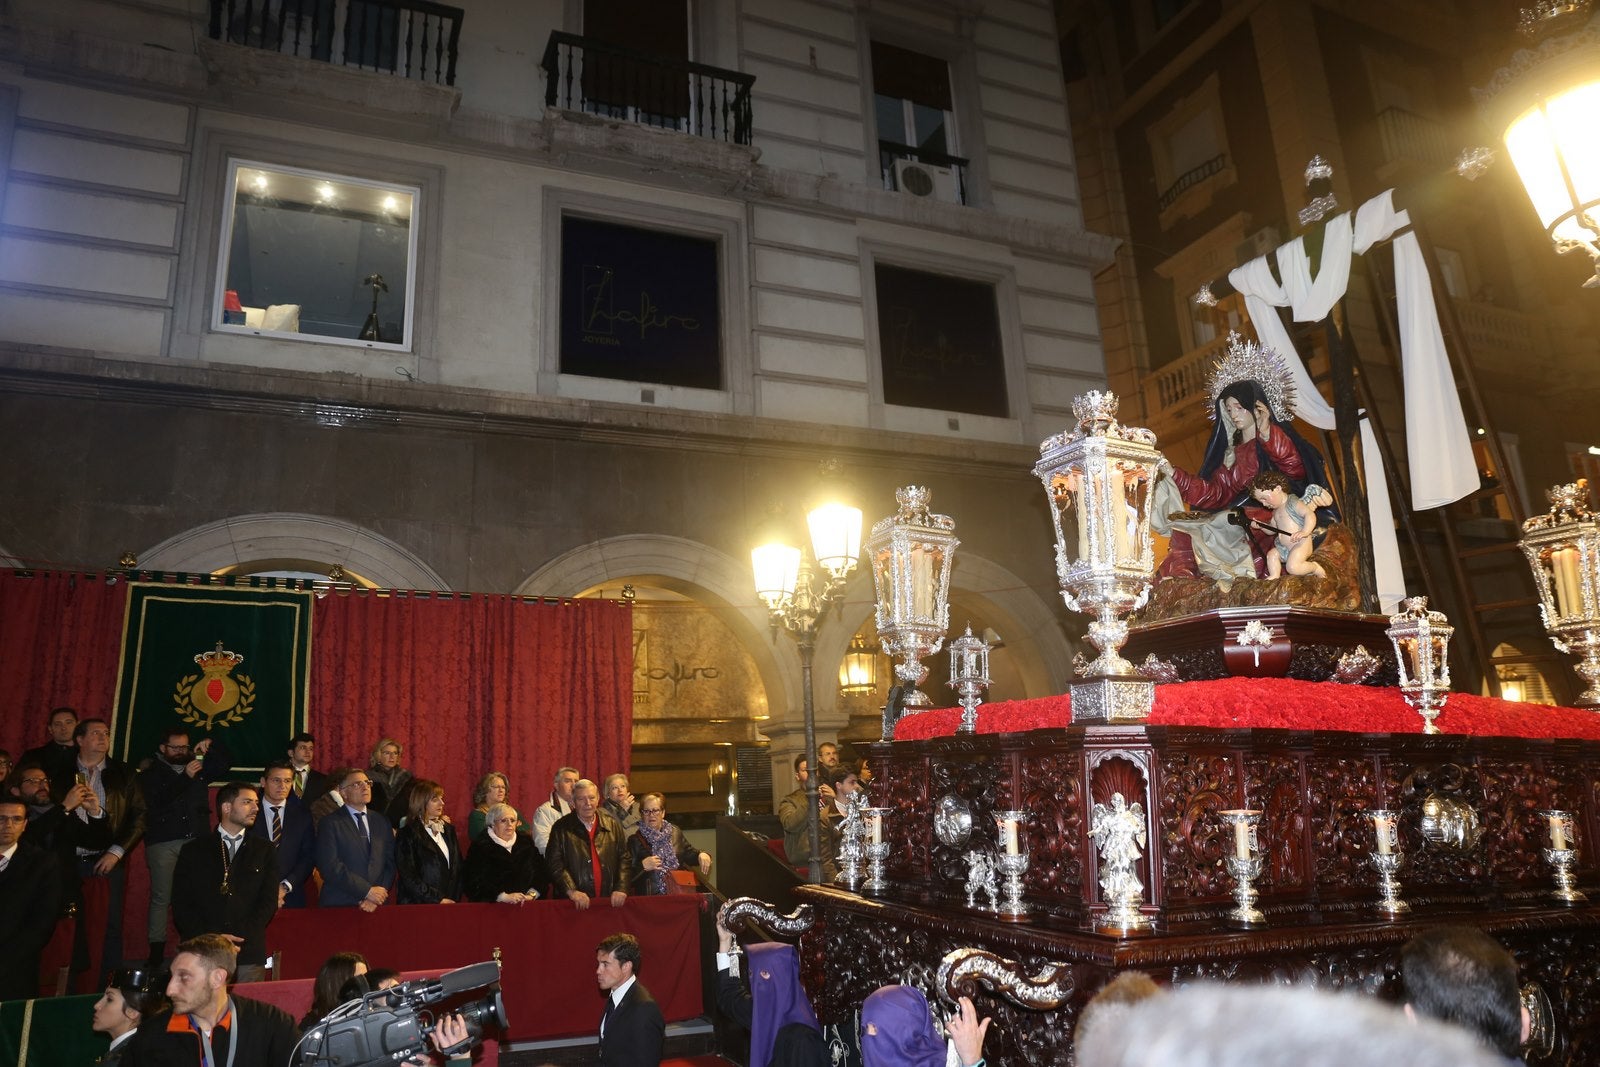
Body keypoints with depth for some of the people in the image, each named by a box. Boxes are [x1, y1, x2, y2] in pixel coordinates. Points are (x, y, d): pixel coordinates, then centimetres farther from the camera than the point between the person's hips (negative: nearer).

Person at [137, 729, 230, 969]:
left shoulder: (198, 767, 15)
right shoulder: (151, 773, 5)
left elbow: (225, 764, 18)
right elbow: (157, 800, -10)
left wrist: (211, 746, 2)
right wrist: (185, 776, -19)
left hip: (197, 840, 3)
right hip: (163, 843, -3)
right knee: (161, 898, -3)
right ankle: (156, 952, 2)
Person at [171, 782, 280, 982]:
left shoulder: (265, 851, 13)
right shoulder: (194, 851, 11)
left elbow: (269, 902, 5)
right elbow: (181, 904, 3)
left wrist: (239, 939, -9)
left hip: (249, 954, 1)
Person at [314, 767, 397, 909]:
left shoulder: (381, 822, 9)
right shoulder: (330, 824, -4)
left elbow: (390, 864, 5)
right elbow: (330, 866, -14)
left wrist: (376, 897, -10)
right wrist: (367, 891, -17)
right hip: (339, 907, -3)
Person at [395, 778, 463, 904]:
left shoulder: (448, 830, 12)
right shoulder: (407, 835, -7)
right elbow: (408, 878, -13)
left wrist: (455, 898, 2)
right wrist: (438, 899, -15)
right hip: (418, 906, -5)